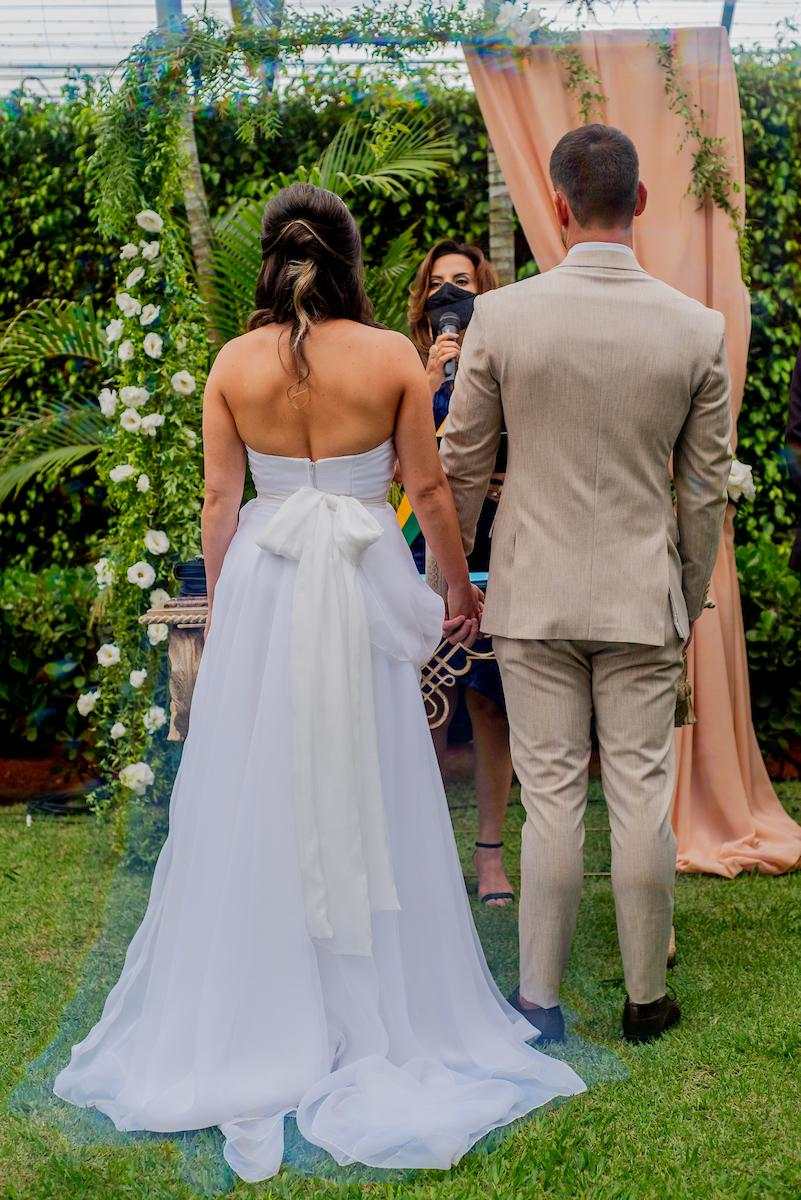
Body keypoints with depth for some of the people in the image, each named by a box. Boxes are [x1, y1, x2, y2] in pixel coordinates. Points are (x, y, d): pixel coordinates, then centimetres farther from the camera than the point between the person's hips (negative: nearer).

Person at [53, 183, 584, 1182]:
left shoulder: (233, 363, -2)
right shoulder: (393, 357, -6)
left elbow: (219, 498, 2)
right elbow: (428, 488, -1)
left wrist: (217, 602, 14)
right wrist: (460, 586, 13)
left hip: (261, 585, 1)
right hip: (365, 585, -1)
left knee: (254, 794, 10)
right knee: (365, 794, 9)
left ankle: (252, 1016, 20)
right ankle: (378, 1013, 20)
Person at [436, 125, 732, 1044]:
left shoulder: (500, 316, -10)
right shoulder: (698, 329, -5)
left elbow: (461, 464, -2)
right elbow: (705, 490, 1)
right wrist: (690, 603, 15)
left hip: (533, 594, -1)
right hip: (642, 597, 1)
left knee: (551, 795, 5)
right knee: (641, 794, 9)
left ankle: (539, 1000, 14)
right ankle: (646, 997, 20)